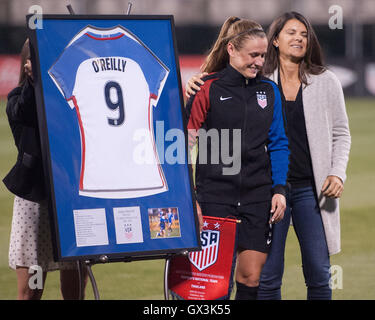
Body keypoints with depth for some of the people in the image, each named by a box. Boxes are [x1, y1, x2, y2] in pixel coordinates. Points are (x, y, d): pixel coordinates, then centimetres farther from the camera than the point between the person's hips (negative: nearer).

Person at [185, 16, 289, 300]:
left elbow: (278, 144, 13)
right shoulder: (207, 89, -3)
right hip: (216, 195, -3)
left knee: (251, 277, 2)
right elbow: (188, 141, -2)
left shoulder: (269, 91, 9)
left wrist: (279, 189, 3)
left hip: (258, 197, 3)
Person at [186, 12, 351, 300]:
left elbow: (341, 133, 11)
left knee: (319, 274, 1)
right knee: (267, 276, -1)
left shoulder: (326, 82, 7)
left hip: (312, 188, 0)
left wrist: (337, 173, -4)